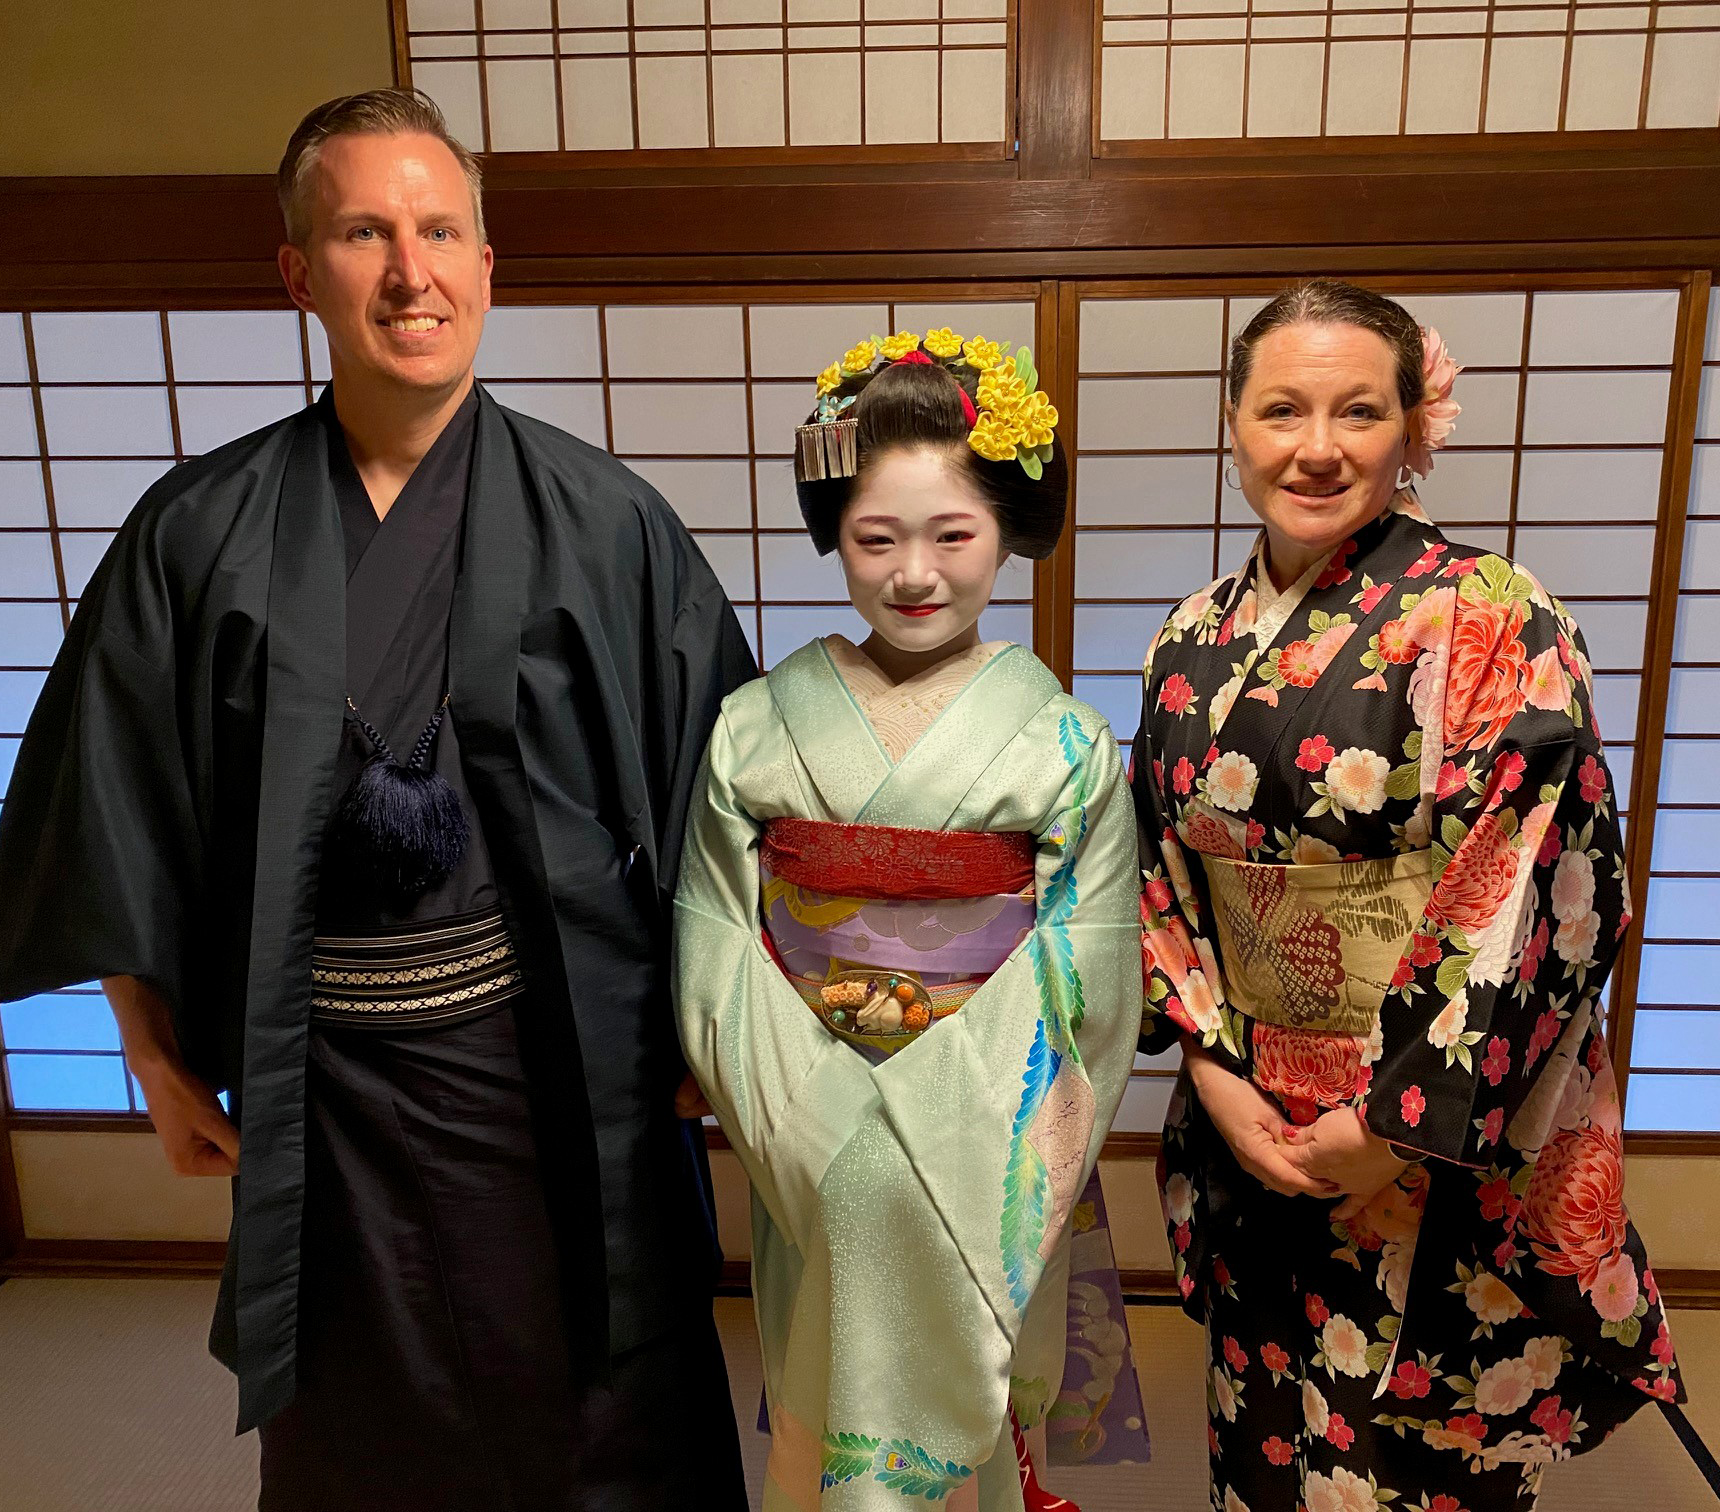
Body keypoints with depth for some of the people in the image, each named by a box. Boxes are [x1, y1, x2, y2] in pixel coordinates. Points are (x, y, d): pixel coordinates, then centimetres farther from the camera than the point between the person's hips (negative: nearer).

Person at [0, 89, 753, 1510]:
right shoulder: (199, 535, -3)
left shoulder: (602, 520, -7)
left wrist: (702, 1033, -2)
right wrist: (159, 1058, 6)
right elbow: (118, 821, 5)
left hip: (560, 1066, -1)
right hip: (319, 1085, 2)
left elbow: (717, 798, -3)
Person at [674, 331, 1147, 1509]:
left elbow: (1084, 980, -10)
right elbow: (715, 948, -4)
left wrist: (944, 1125, -16)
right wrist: (808, 1118, -14)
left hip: (982, 1166, -1)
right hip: (809, 1161, 2)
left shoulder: (1063, 744, -8)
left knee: (964, 1415, 15)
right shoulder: (756, 729, -4)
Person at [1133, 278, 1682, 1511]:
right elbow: (1164, 875, 4)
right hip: (1250, 1137, 5)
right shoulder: (1197, 643, 1)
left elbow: (1548, 893, -18)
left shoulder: (1493, 624, -15)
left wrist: (1399, 1126, -16)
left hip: (1447, 1154, -4)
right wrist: (1215, 1074, -5)